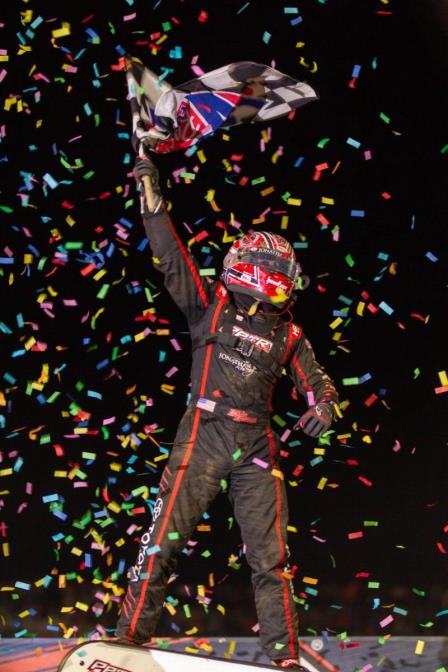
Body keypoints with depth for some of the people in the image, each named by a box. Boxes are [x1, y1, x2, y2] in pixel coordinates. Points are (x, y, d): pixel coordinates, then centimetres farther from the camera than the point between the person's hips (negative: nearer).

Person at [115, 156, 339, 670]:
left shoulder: (287, 334, 13)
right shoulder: (211, 305, 6)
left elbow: (317, 382, 15)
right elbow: (171, 257, -1)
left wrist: (323, 406, -10)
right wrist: (151, 193, -6)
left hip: (257, 448, 3)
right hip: (203, 436, -3)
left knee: (270, 558, 2)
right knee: (164, 540, -8)